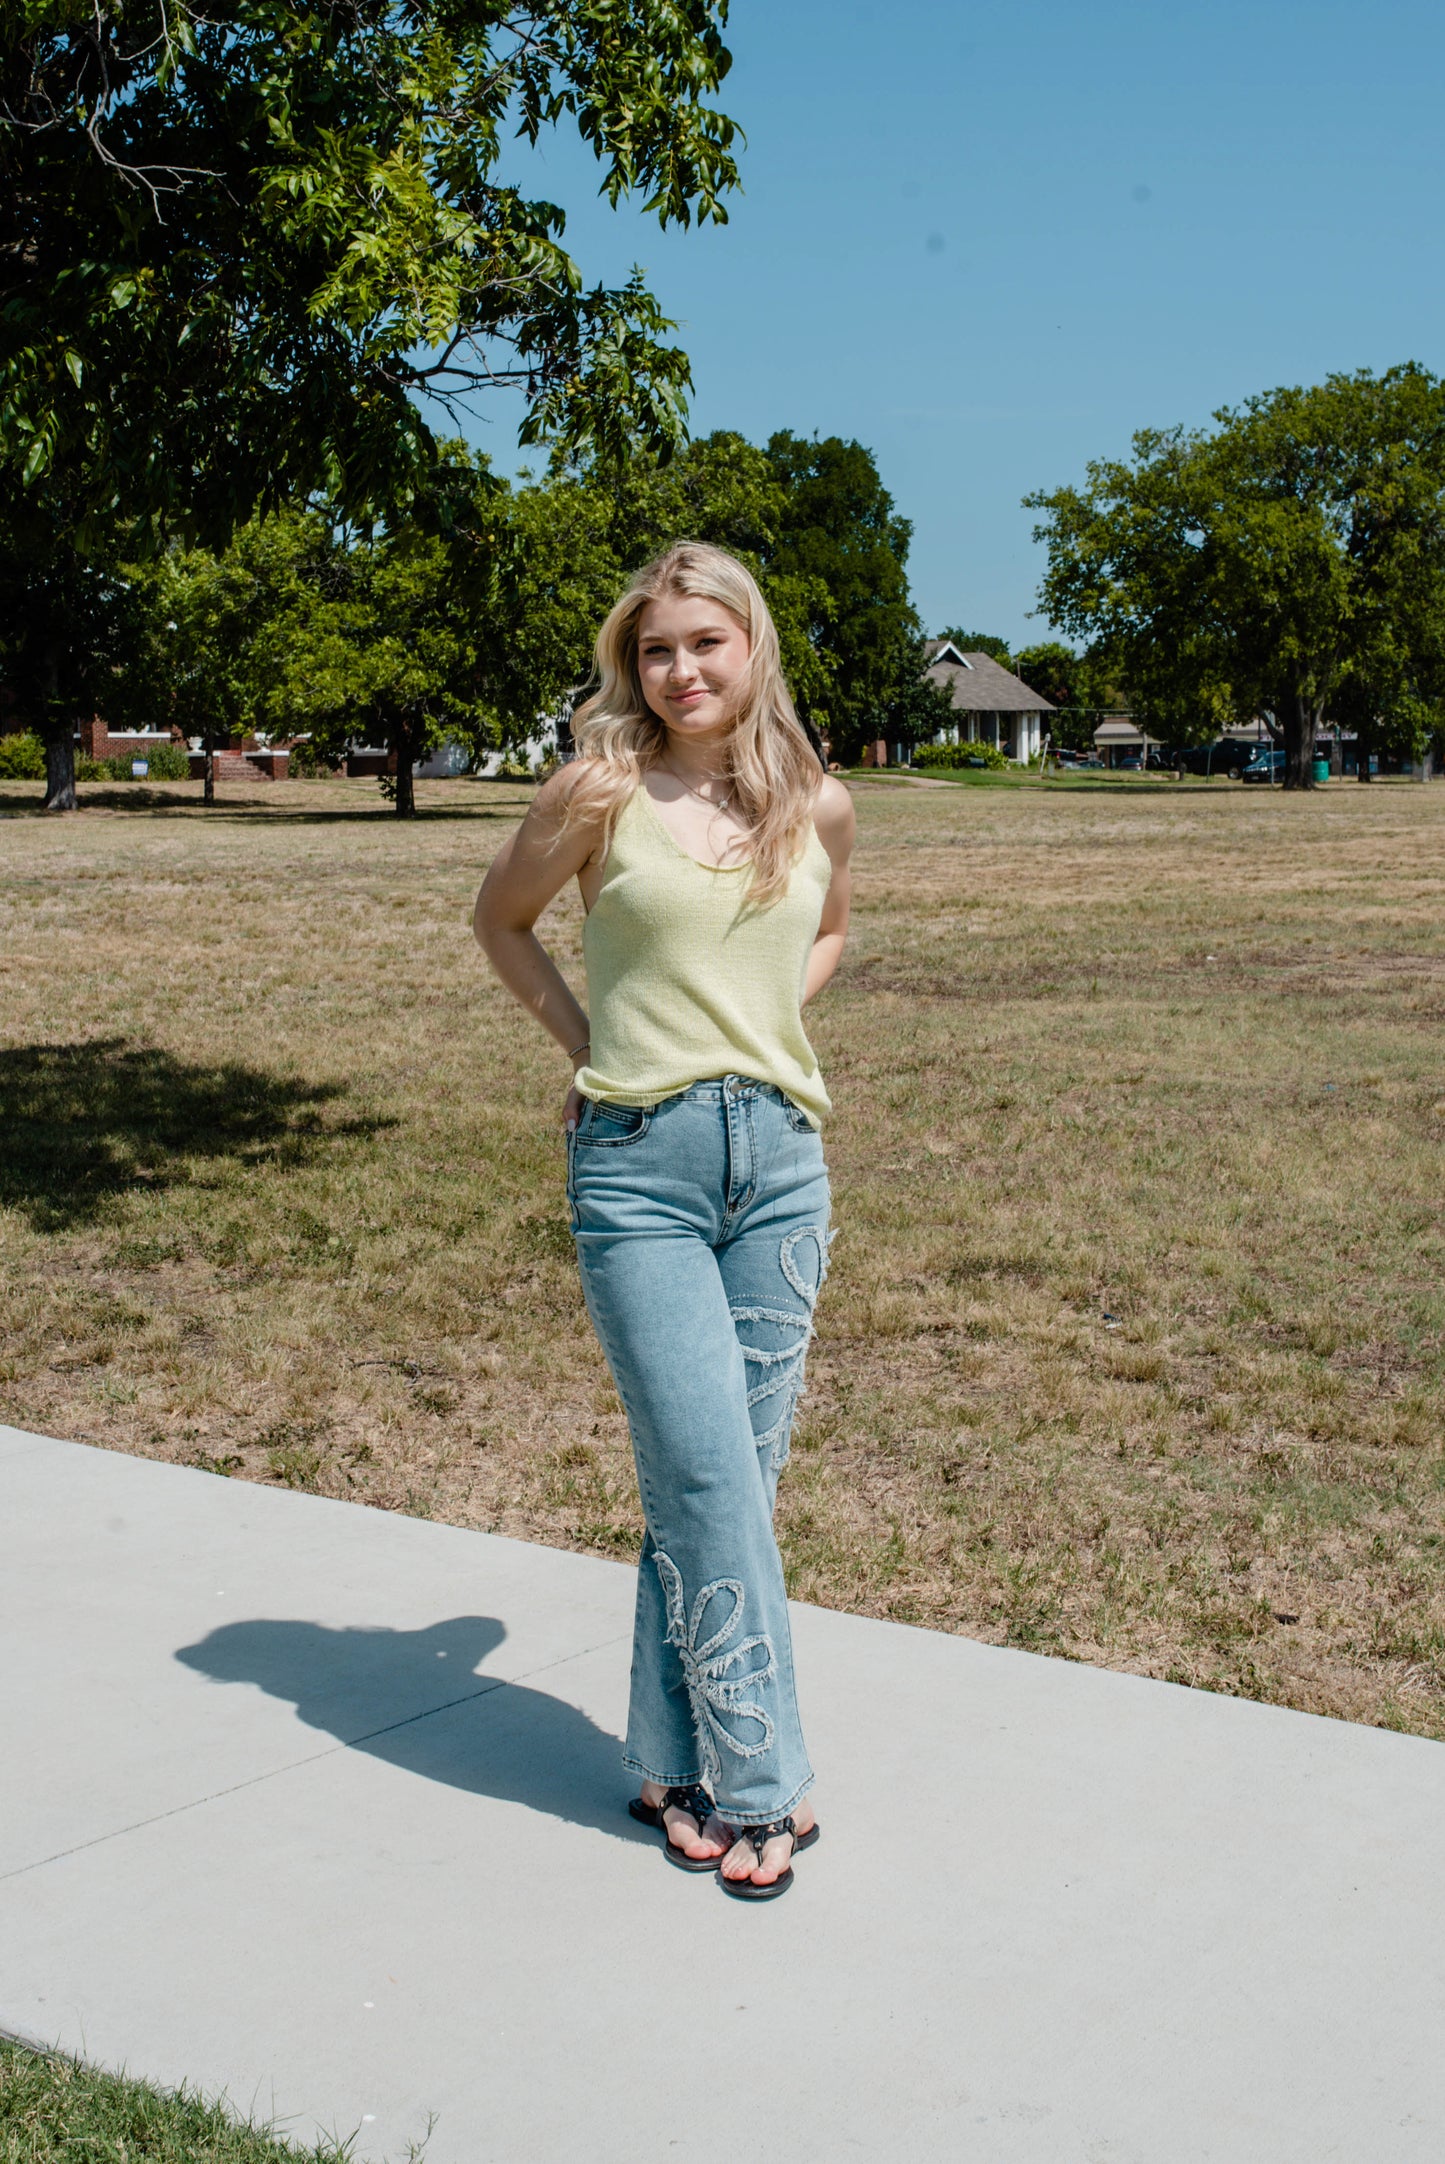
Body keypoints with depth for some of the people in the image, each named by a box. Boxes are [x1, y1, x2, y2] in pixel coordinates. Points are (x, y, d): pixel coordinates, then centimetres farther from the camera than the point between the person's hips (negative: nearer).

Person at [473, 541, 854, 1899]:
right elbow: (500, 921, 12)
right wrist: (586, 1041, 3)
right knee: (708, 1481, -7)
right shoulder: (602, 792, -3)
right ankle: (759, 1783, 6)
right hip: (640, 1163, -4)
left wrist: (760, 1016, 9)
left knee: (730, 1475, 8)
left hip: (780, 1160, 4)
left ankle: (674, 1765, 22)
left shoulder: (819, 807, 6)